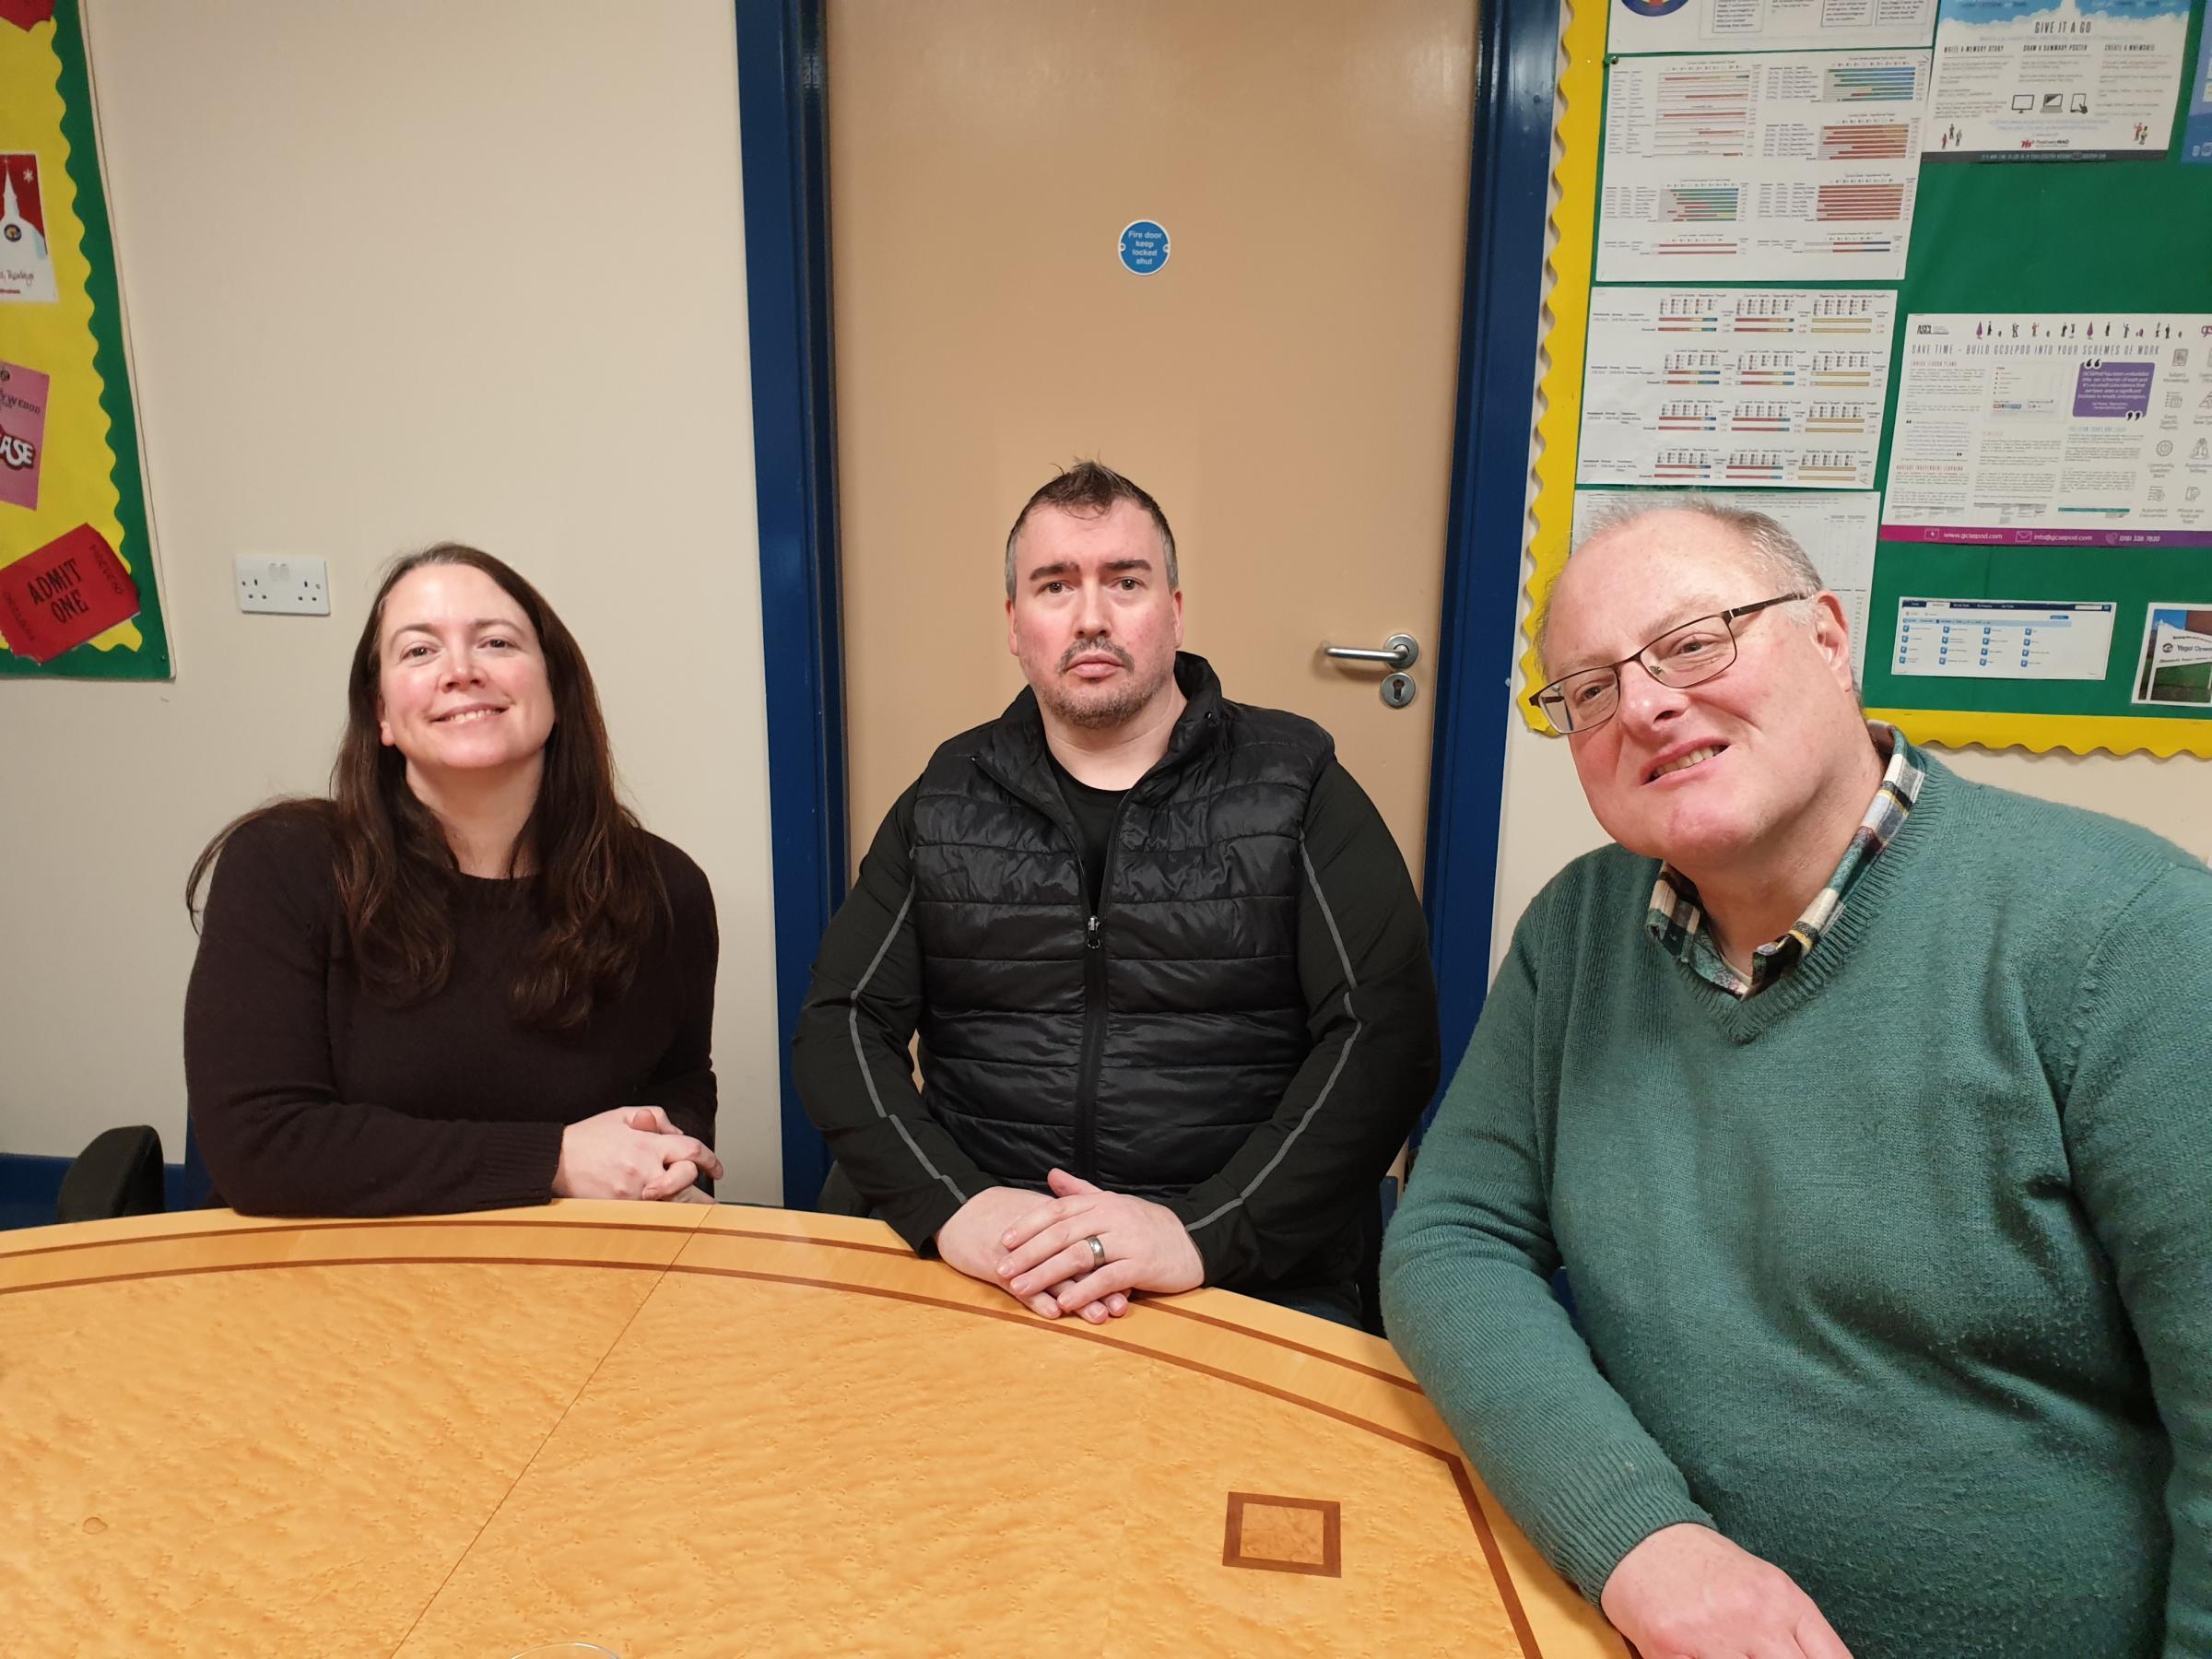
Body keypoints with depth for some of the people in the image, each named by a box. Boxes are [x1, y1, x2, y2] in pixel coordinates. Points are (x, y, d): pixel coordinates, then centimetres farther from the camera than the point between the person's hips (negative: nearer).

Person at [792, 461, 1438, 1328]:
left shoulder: (1296, 788, 3)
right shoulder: (948, 800, 11)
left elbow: (1387, 1037, -6)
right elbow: (839, 1026, 6)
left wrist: (1207, 1231, -17)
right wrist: (951, 1206, -12)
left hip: (1247, 1276, -1)